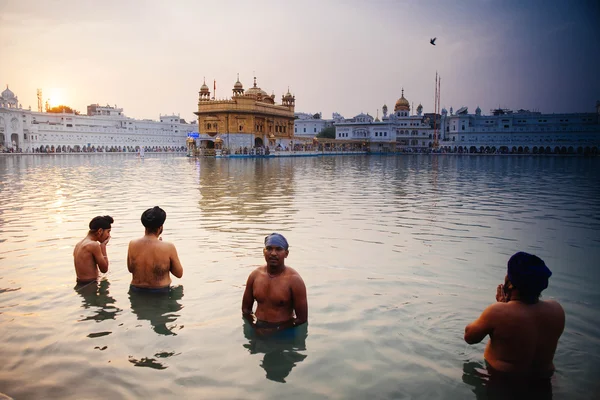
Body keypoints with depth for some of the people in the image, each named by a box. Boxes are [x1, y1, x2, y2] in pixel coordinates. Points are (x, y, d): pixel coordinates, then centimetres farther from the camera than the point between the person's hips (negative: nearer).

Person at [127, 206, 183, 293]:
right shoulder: (169, 248, -19)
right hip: (160, 292, -4)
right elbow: (179, 274, -8)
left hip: (136, 290, 5)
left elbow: (130, 269, 8)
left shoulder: (132, 244, -9)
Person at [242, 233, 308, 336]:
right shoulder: (255, 275, 2)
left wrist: (275, 330, -14)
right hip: (257, 332, 3)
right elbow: (246, 309, 12)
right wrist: (256, 327, -4)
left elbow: (302, 319, -9)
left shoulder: (294, 280, -11)